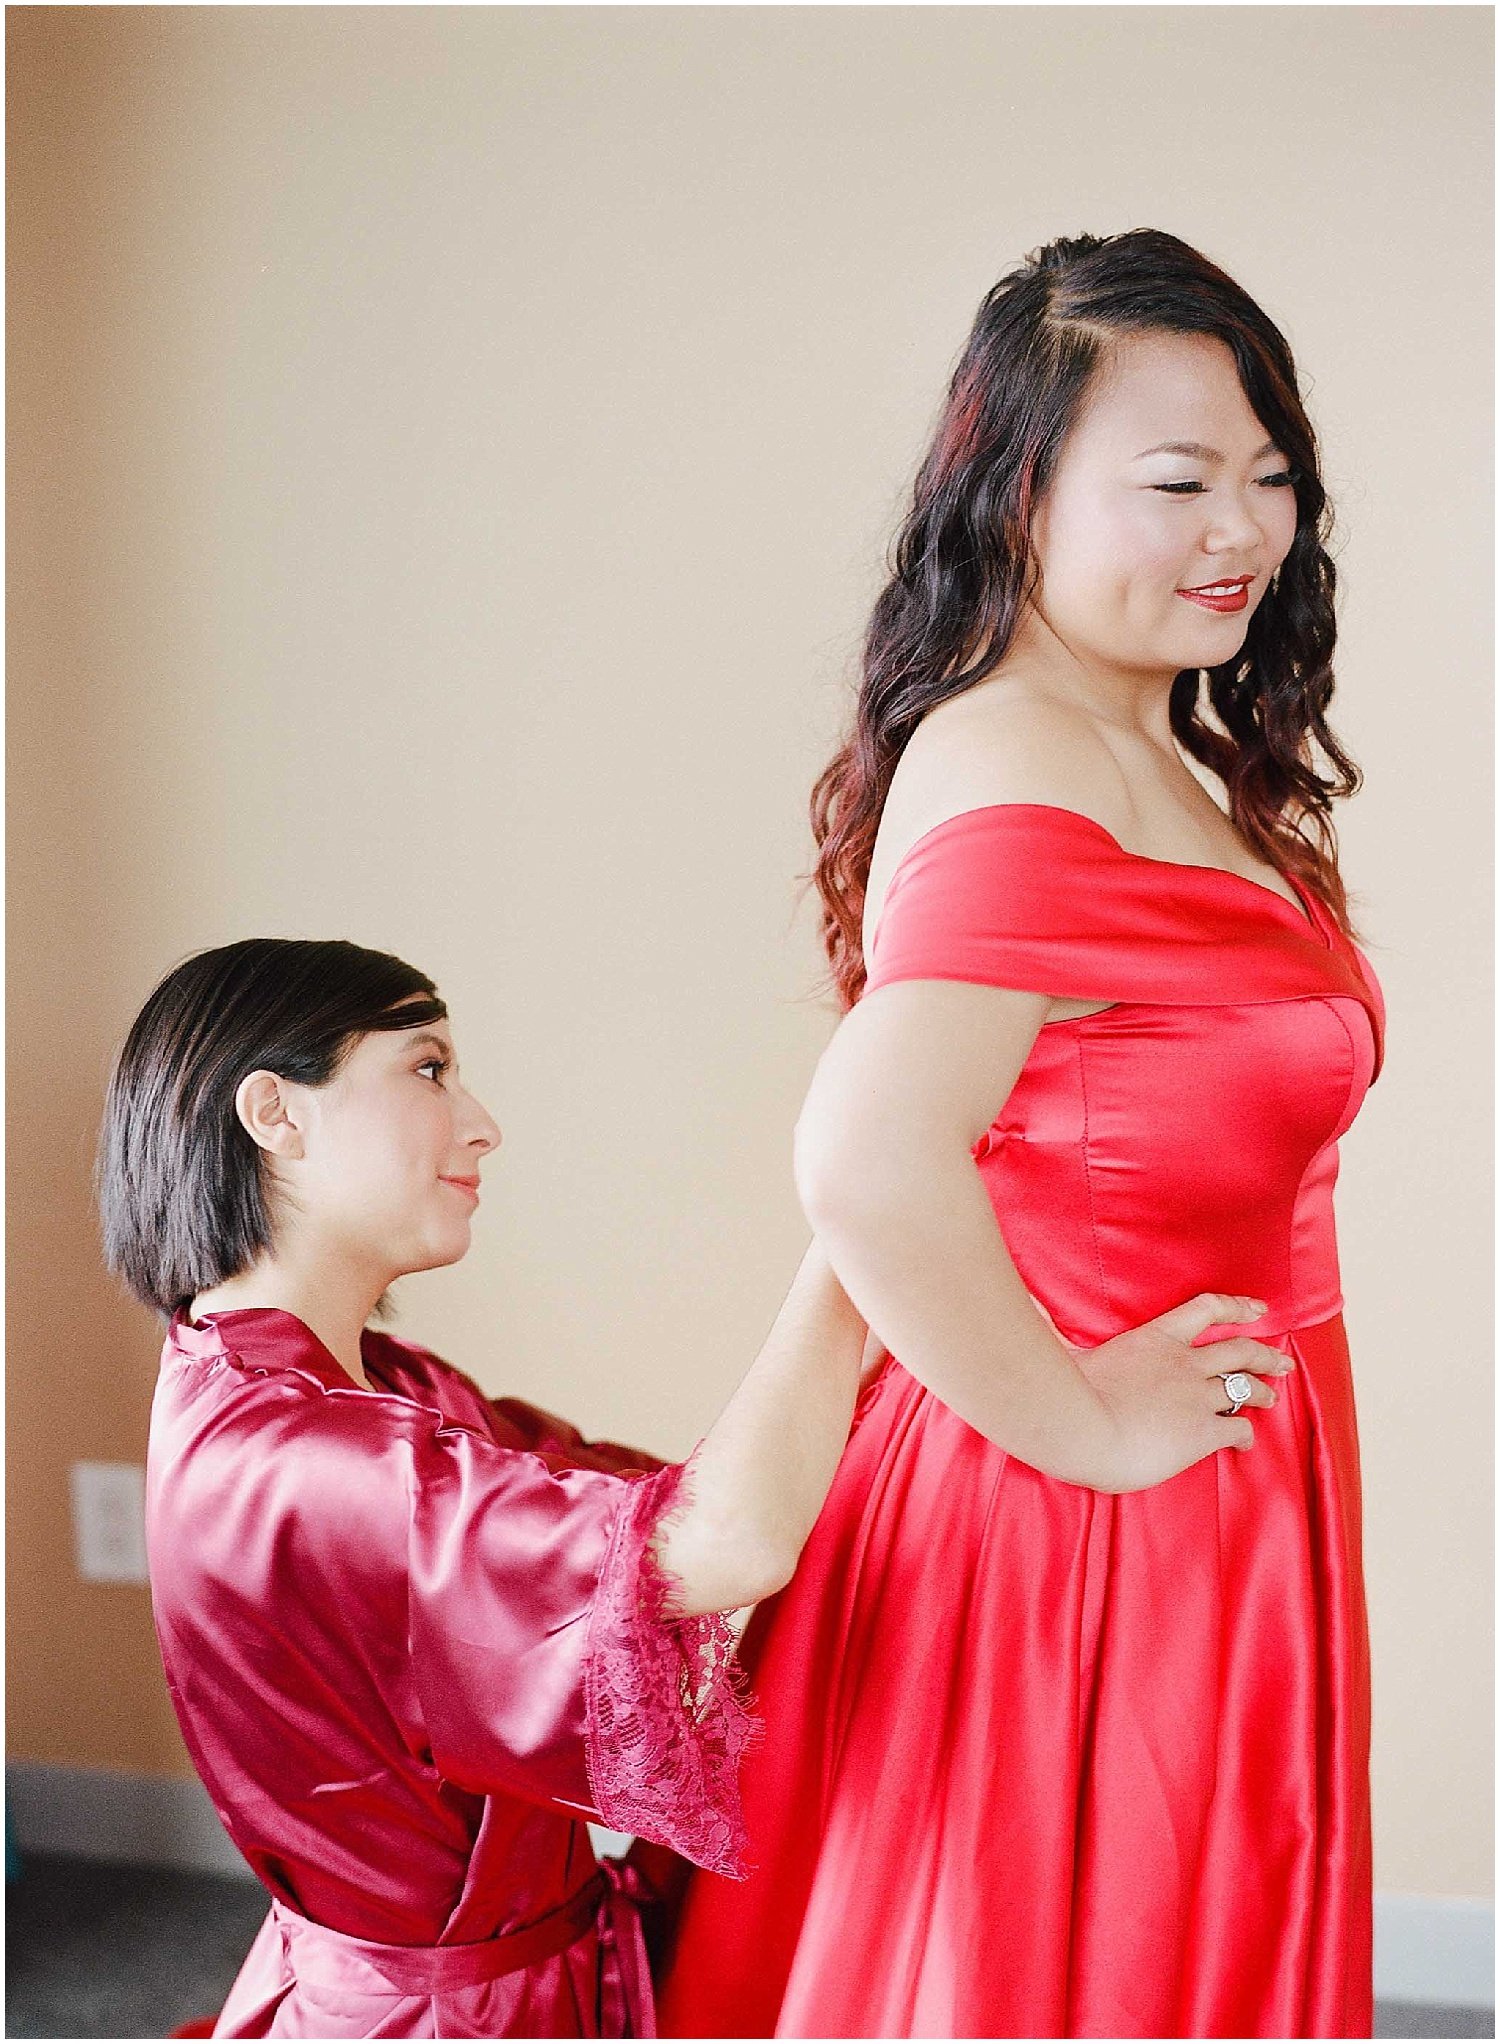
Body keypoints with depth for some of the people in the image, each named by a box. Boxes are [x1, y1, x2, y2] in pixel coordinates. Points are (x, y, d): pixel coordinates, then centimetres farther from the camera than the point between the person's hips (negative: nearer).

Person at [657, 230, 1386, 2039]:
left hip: (1186, 1523, 9)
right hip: (1103, 1537, -9)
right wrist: (1085, 1426, -24)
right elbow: (870, 1161, -35)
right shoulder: (1024, 781, -23)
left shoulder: (1165, 765, 10)